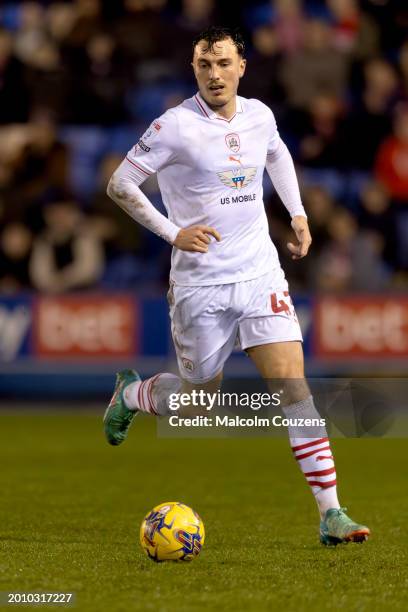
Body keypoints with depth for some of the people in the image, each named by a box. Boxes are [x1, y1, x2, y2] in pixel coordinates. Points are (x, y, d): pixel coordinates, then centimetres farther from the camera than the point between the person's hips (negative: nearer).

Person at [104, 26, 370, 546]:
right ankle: (131, 394, 43)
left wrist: (297, 214, 17)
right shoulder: (176, 127, -12)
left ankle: (330, 513, -11)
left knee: (293, 386, -9)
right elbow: (119, 185, -6)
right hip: (200, 283, -3)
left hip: (260, 273, 3)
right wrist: (173, 233, -14)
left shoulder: (259, 115, 4)